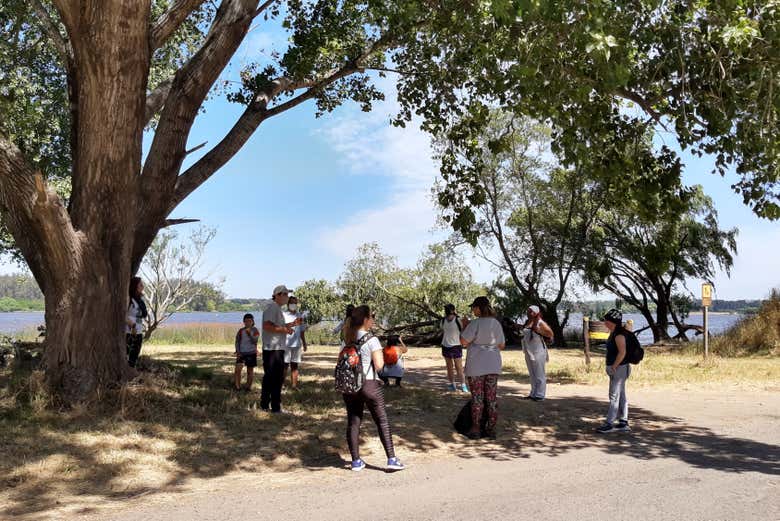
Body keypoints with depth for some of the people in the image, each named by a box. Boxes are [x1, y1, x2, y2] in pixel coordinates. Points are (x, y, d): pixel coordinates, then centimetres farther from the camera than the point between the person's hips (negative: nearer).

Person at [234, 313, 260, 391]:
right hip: (241, 353, 1)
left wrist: (249, 334, -22)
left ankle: (249, 386, 16)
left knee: (250, 370, 6)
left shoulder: (255, 331, 0)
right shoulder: (241, 331, 5)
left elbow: (255, 341, -10)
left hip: (251, 353, -1)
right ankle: (237, 386, -7)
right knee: (238, 368, -13)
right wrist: (238, 352, -4)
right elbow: (237, 342, 6)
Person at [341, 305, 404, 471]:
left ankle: (356, 461, 13)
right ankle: (391, 459, 6)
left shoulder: (349, 339, 5)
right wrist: (381, 356, 4)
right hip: (369, 384, -5)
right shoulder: (372, 340, -11)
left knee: (353, 422, 10)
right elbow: (379, 365, -15)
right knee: (382, 421, 5)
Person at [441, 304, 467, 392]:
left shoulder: (458, 320, -8)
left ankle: (463, 385, 1)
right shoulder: (443, 320, 6)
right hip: (445, 346, 5)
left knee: (459, 367, -5)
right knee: (449, 367, 9)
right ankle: (452, 384, 17)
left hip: (456, 346, -5)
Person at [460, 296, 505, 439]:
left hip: (476, 366, -5)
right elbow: (502, 345, 10)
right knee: (492, 397, 10)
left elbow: (463, 341, -14)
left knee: (477, 397, 3)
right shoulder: (497, 323, 3)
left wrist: (464, 326, -1)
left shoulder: (475, 323, -15)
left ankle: (475, 429, 9)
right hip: (493, 365, 5)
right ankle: (491, 429, 15)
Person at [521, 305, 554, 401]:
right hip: (529, 352, 8)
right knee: (532, 374, 15)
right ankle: (533, 393, 24)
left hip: (538, 352, -8)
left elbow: (550, 333, -8)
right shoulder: (527, 323, 8)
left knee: (539, 374, -1)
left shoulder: (540, 323, -13)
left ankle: (540, 395, 4)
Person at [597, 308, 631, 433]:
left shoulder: (619, 334, -17)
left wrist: (614, 367, -21)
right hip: (616, 368, 10)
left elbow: (622, 352, -25)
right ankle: (623, 423, 18)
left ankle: (609, 423, -2)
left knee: (614, 396, -6)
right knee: (621, 396, 13)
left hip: (619, 368, -10)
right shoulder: (613, 333, 13)